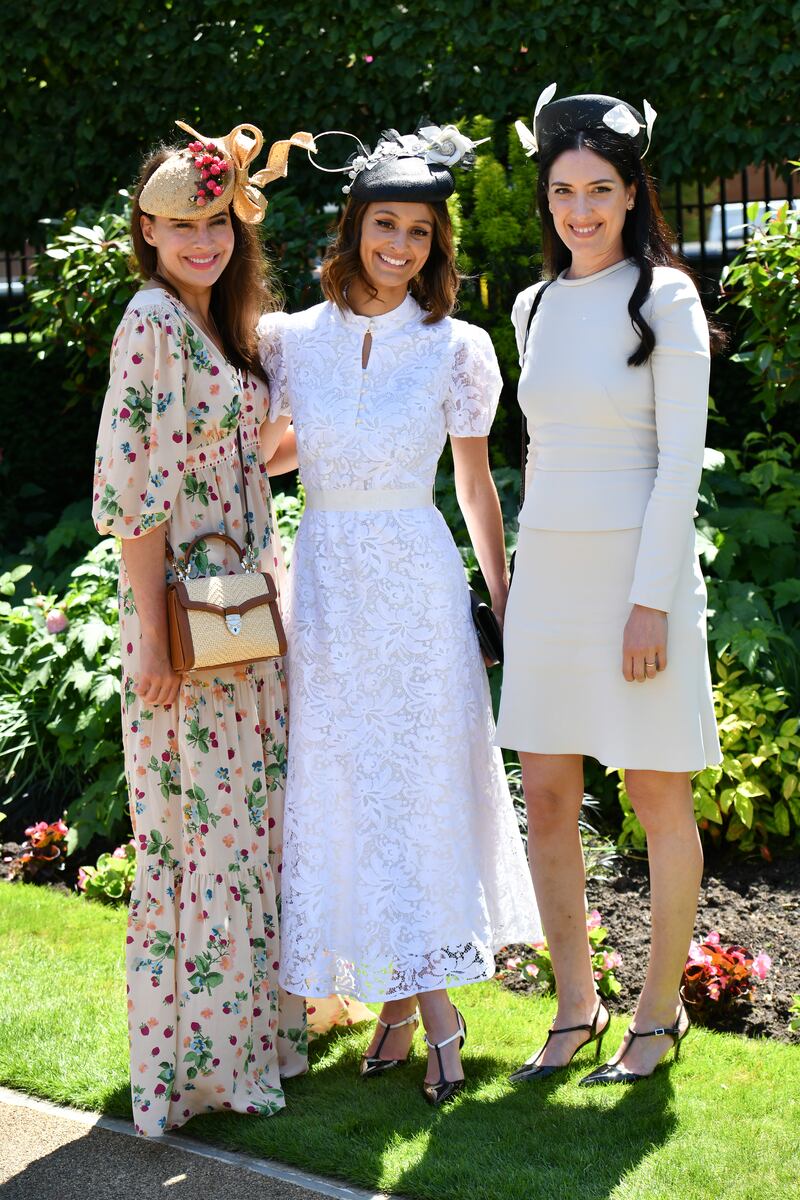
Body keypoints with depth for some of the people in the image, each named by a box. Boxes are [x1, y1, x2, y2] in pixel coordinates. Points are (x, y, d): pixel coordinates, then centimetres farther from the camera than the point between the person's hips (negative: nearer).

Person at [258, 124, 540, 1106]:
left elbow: (475, 484, 4)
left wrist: (504, 604, 4)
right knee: (342, 790, 4)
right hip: (325, 583, 2)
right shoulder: (294, 338, 3)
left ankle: (425, 999, 11)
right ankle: (415, 1001, 16)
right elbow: (263, 454, 16)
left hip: (418, 583, -2)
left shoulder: (455, 349, -2)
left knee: (423, 783, 0)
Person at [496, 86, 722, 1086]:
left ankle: (659, 1015, 16)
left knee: (657, 799, 3)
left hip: (635, 569, -6)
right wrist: (523, 579, 17)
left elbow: (681, 458, -11)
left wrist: (652, 598, -17)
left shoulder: (664, 299, -6)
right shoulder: (535, 305, 12)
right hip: (546, 569, 6)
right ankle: (576, 1008, 20)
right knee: (547, 798, 7)